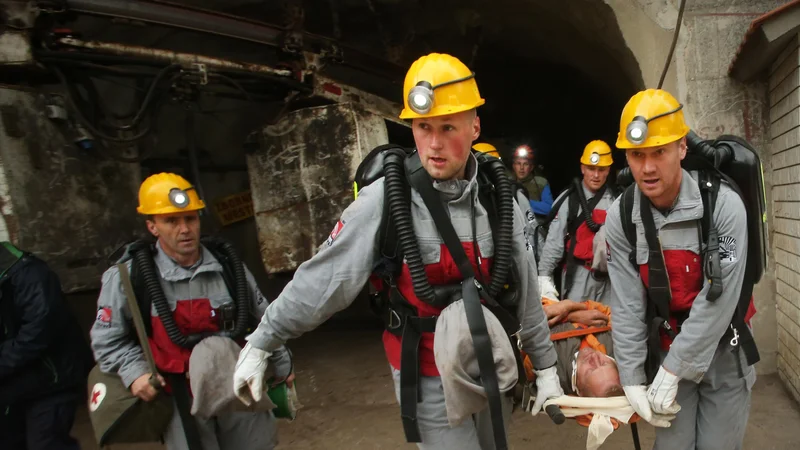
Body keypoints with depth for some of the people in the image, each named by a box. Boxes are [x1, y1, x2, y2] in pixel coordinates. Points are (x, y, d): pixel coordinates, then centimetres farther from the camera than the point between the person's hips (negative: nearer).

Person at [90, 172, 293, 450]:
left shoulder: (227, 263, -1)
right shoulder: (130, 276, -8)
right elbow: (108, 338, 4)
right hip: (183, 401, -2)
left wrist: (280, 365, 14)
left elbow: (264, 319, 9)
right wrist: (134, 373, -11)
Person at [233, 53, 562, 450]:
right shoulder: (386, 198, -20)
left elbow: (525, 289, 1)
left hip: (492, 367, 5)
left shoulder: (497, 195, -7)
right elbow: (320, 279, -14)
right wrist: (260, 343, -7)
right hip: (429, 377, -4)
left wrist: (545, 366, 6)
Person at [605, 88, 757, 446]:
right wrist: (632, 377, -10)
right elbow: (627, 304, -10)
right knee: (672, 443, 7)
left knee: (718, 444, 8)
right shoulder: (620, 218, -12)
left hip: (723, 350, -1)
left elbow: (718, 298, -21)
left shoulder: (723, 205, -21)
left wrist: (672, 370, -19)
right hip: (667, 349, 2)